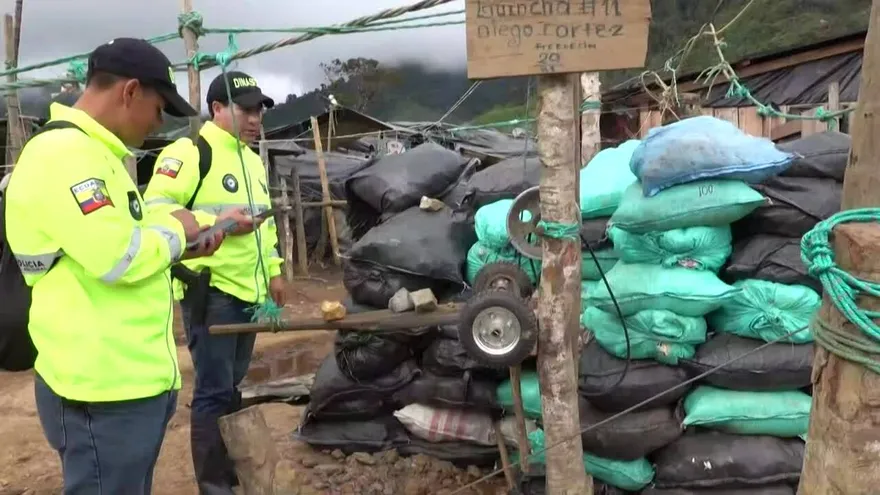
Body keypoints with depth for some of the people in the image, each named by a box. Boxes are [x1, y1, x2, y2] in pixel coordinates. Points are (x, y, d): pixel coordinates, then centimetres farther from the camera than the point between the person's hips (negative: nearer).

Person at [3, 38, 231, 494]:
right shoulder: (65, 153, -19)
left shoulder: (90, 152, 16)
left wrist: (179, 245, 8)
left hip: (132, 377, 10)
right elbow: (119, 257, -26)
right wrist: (175, 231, -8)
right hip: (104, 389, -10)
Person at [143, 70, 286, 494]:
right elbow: (156, 210, -19)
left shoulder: (252, 159, 19)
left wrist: (273, 270, 21)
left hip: (248, 290, 9)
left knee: (232, 389, 17)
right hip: (210, 289, -9)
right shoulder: (189, 152, -10)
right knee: (214, 392, -4)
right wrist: (217, 222, -25)